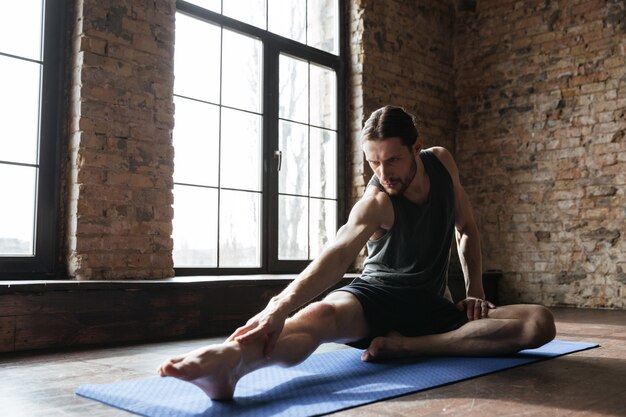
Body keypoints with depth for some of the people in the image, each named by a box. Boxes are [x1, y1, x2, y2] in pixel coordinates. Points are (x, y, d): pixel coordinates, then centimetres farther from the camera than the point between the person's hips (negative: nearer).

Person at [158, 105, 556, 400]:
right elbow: (337, 255, -37)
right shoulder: (376, 203, -18)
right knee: (319, 316, -39)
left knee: (540, 323, -17)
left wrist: (475, 291, 3)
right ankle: (230, 359, -71)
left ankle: (406, 346, -28)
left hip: (432, 309, 5)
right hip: (375, 298, -5)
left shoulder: (442, 162, -2)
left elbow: (467, 229, 14)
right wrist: (282, 306, -55)